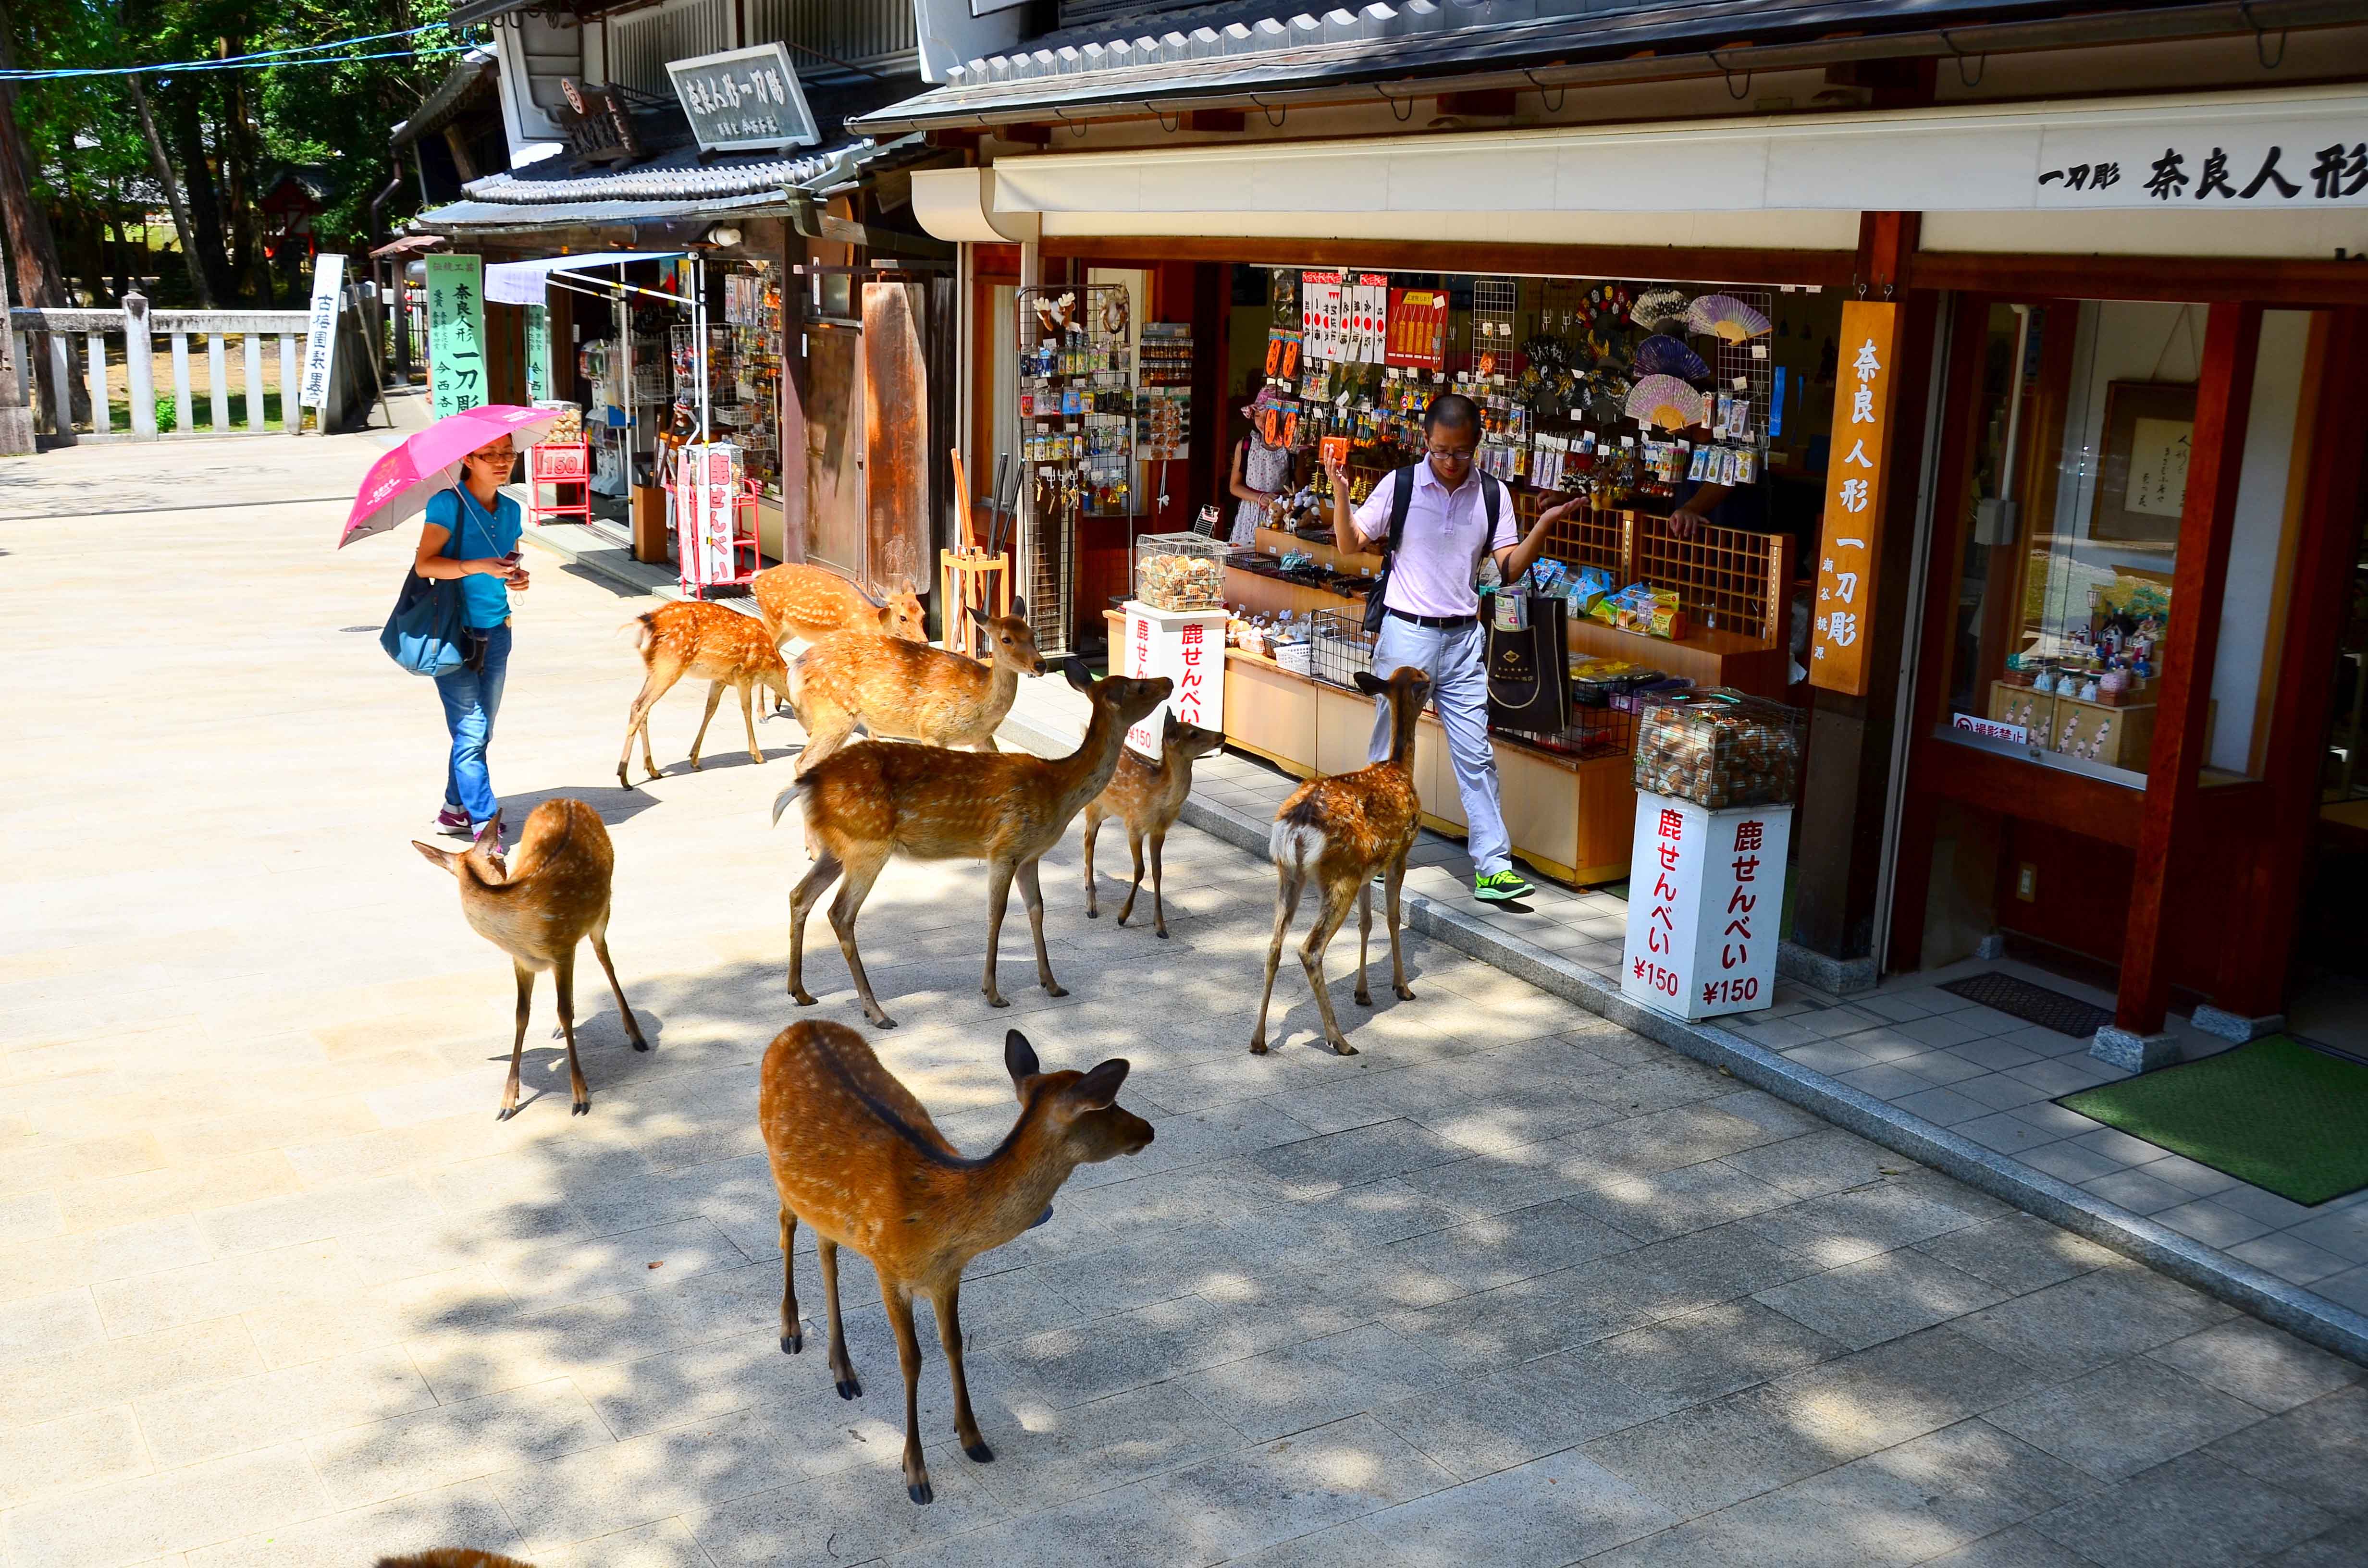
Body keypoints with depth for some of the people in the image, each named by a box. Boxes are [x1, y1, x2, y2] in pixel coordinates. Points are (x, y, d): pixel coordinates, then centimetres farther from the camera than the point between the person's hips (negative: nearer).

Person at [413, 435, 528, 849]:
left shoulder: (510, 511, 10)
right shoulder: (448, 504, -8)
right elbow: (425, 564, -16)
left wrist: (519, 578, -1)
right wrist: (481, 566, -25)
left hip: (495, 632, 6)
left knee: (480, 732, 11)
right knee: (470, 731, -9)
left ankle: (454, 810, 26)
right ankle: (485, 825, -7)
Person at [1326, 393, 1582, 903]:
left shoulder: (1493, 495, 3)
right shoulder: (1400, 485, -3)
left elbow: (1509, 568, 2)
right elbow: (1350, 543, 0)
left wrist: (1544, 525, -12)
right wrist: (1340, 494, -17)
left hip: (1463, 637, 2)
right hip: (1406, 633, -2)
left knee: (1476, 754, 0)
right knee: (1391, 750, 6)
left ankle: (1493, 868, 0)